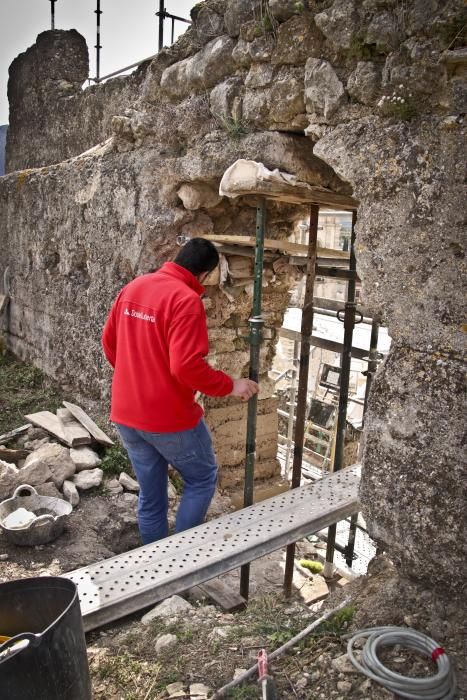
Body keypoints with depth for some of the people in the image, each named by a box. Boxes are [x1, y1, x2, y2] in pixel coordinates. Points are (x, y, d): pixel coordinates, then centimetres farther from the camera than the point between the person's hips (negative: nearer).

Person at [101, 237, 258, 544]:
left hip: (126, 414, 7)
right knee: (203, 478, 17)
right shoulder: (186, 300, -19)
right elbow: (186, 366, -26)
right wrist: (230, 385, -13)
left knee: (150, 495, 19)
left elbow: (109, 341, 14)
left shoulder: (133, 287, 6)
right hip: (169, 417, -7)